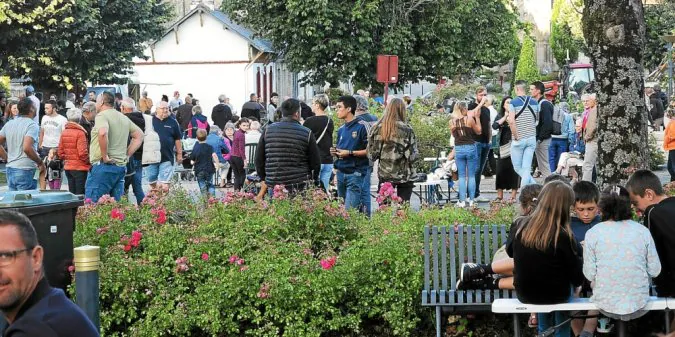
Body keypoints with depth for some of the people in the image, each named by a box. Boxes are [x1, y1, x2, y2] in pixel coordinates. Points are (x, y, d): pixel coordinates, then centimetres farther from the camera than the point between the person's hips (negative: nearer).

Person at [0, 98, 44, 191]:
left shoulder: (9, 124, 10)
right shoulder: (32, 125, -13)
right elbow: (27, 148, -25)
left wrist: (8, 159, 15)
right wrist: (40, 163, -13)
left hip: (10, 170, 7)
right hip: (25, 171, -7)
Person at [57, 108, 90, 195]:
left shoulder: (64, 133, 3)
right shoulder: (80, 133, -15)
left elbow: (60, 152, 7)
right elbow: (82, 153, -18)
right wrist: (88, 162, -2)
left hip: (68, 167, 6)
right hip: (79, 168, -6)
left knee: (71, 193, 13)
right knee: (80, 194, -1)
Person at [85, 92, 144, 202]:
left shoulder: (102, 115, -8)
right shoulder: (124, 118, 18)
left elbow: (103, 133, -28)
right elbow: (139, 135, 24)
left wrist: (104, 156, -19)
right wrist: (127, 155, 16)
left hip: (103, 166, -8)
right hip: (121, 167, 8)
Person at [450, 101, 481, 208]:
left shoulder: (452, 122, -4)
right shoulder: (469, 119, -10)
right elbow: (479, 131, 2)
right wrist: (477, 118, 9)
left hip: (458, 149, 2)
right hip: (470, 147, -2)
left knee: (461, 176, 8)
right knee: (471, 176, 6)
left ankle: (462, 201, 5)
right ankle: (471, 200, 6)